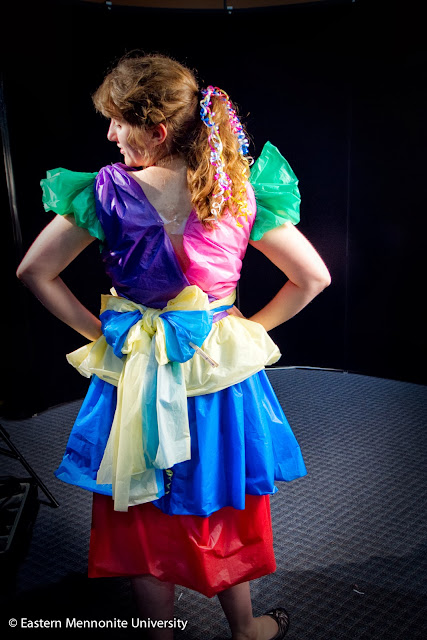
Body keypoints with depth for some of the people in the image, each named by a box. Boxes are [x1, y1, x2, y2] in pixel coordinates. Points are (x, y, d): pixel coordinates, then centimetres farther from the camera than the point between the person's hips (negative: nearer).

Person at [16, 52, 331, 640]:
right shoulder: (239, 192, -10)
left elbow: (33, 272, -8)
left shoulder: (106, 193, -13)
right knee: (223, 510, 23)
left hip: (134, 371, -1)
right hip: (221, 370, 2)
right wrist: (250, 326, 2)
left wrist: (97, 330, -2)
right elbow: (313, 276, -6)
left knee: (144, 519, 19)